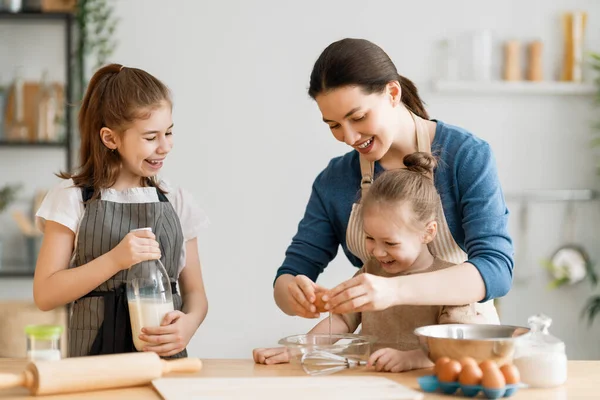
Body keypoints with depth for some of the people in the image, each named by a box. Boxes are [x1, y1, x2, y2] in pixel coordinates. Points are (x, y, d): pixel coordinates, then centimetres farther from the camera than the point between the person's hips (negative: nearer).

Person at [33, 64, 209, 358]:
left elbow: (194, 292, 12)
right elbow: (45, 295, -4)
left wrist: (189, 323, -10)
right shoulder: (72, 198, 1)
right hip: (96, 353, -2)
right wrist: (115, 260, -15)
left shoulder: (176, 202, 10)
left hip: (165, 352, 3)